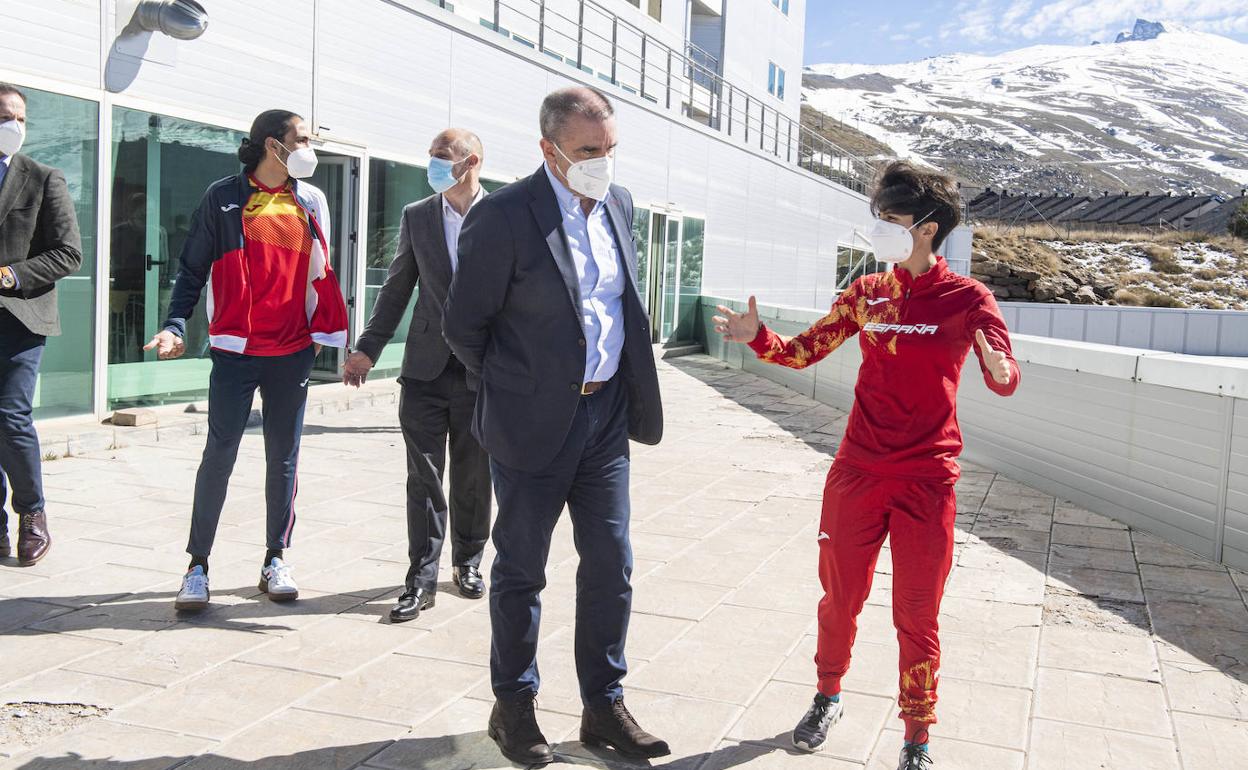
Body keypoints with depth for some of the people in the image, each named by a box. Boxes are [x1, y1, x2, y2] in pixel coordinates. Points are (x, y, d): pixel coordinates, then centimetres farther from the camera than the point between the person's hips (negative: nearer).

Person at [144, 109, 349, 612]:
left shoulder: (311, 202, 10)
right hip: (236, 350, -3)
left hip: (293, 352, 3)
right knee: (220, 454, -4)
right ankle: (198, 565, 7)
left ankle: (276, 560, 18)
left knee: (283, 457, 8)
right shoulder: (224, 198, 2)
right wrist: (175, 327, -9)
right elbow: (193, 268, 2)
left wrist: (323, 331, 8)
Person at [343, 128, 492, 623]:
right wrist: (367, 350, 6)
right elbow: (397, 288, 11)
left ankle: (468, 563, 29)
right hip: (427, 368, 2)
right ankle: (421, 580, 8)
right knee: (424, 477, 2)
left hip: (481, 372, -1)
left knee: (474, 478, 11)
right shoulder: (416, 217, 7)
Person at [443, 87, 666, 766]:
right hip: (534, 423, -5)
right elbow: (463, 325, -7)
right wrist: (511, 390, 2)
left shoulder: (618, 204, 7)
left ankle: (604, 708, 25)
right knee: (521, 571, 8)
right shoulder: (503, 217, -14)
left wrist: (628, 386, 15)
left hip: (606, 412, 6)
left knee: (610, 565, 10)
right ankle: (513, 707, 26)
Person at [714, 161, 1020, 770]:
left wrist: (999, 370, -36)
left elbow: (1004, 379, -13)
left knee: (916, 616, 4)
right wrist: (758, 338, -9)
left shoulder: (966, 298, -5)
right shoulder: (866, 293, 5)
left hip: (926, 480, -3)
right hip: (858, 472, 3)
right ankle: (828, 697, 38)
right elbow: (804, 351, 9)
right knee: (840, 597, 14)